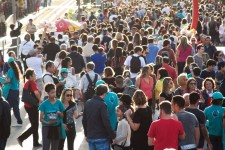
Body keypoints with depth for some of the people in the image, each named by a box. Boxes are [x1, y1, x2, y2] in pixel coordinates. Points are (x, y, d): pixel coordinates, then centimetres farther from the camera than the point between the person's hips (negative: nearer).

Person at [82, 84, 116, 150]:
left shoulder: (88, 103, 7)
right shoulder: (102, 104, -14)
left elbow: (84, 120, 13)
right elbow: (106, 122, -18)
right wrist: (112, 136, -12)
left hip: (90, 137, 7)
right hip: (101, 137, -7)